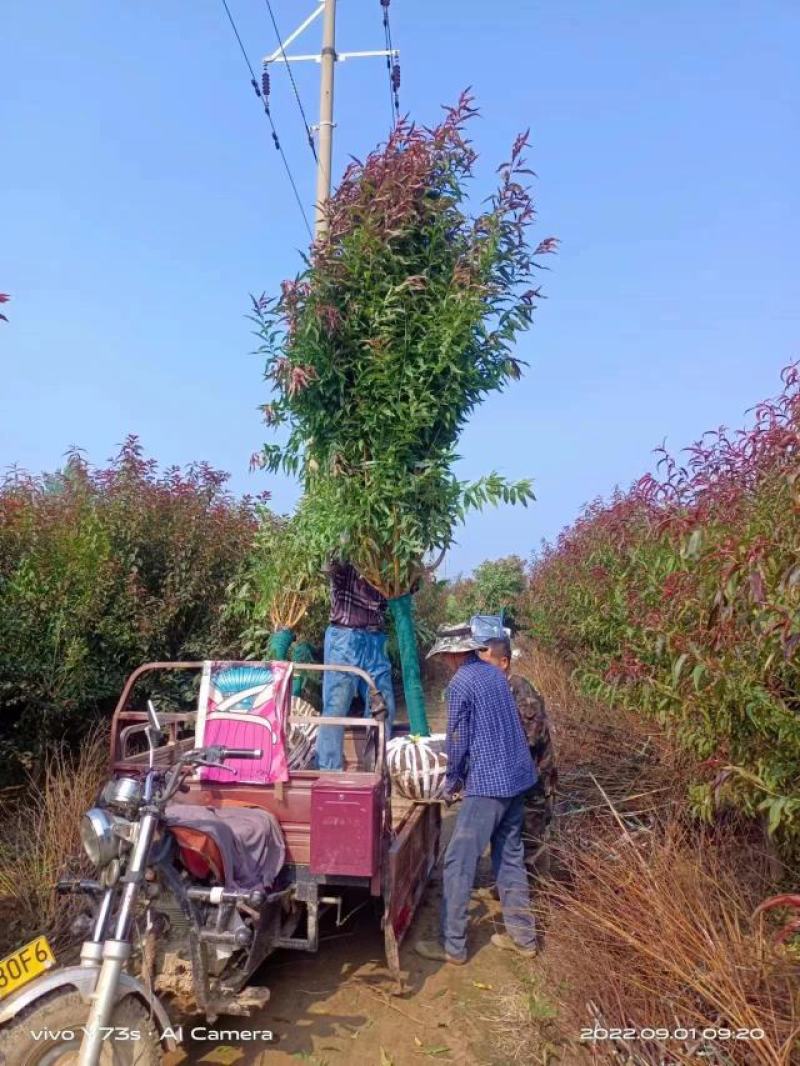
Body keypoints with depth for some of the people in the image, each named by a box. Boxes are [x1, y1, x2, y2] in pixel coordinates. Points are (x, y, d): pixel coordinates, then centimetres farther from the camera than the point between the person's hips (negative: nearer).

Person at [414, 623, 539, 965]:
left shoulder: (460, 685, -14)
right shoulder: (495, 673, 10)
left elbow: (457, 741, -11)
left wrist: (451, 783, 7)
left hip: (488, 784, -8)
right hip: (517, 777, 9)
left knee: (459, 863, 0)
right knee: (510, 857, 17)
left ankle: (453, 945, 7)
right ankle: (522, 936, 26)